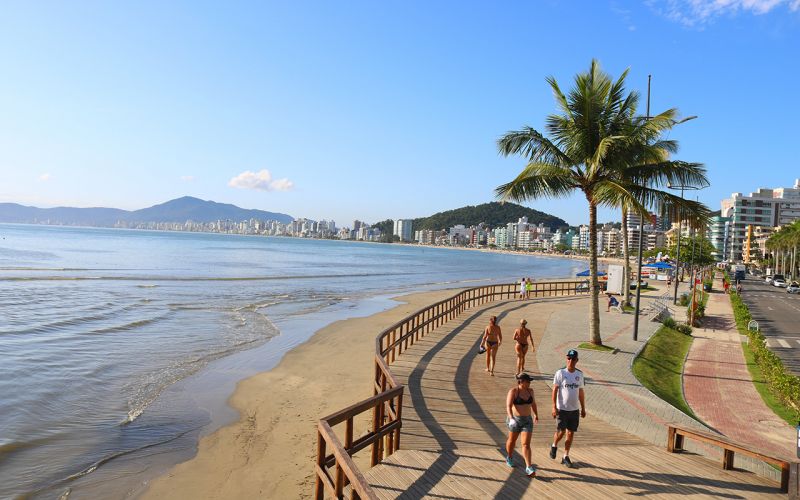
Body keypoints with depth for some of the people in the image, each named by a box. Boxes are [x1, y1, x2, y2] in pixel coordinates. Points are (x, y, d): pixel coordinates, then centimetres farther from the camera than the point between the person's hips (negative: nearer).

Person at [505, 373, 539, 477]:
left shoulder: (530, 391, 0)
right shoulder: (513, 391, -17)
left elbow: (533, 403, 18)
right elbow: (508, 406, -25)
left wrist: (536, 415, 30)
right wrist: (511, 418, -40)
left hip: (527, 420, 3)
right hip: (515, 420, -3)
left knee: (526, 444, -5)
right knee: (512, 440, 18)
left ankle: (529, 468, -6)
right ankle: (509, 458, 42)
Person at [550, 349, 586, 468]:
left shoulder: (579, 374, 7)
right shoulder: (560, 373, -7)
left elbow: (581, 392, 14)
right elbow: (555, 390, -8)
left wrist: (583, 408, 13)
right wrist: (554, 407, -13)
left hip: (575, 409, 4)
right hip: (562, 409, -4)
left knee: (571, 433, 6)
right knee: (560, 432, -3)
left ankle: (566, 457, 18)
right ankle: (554, 446, 28)